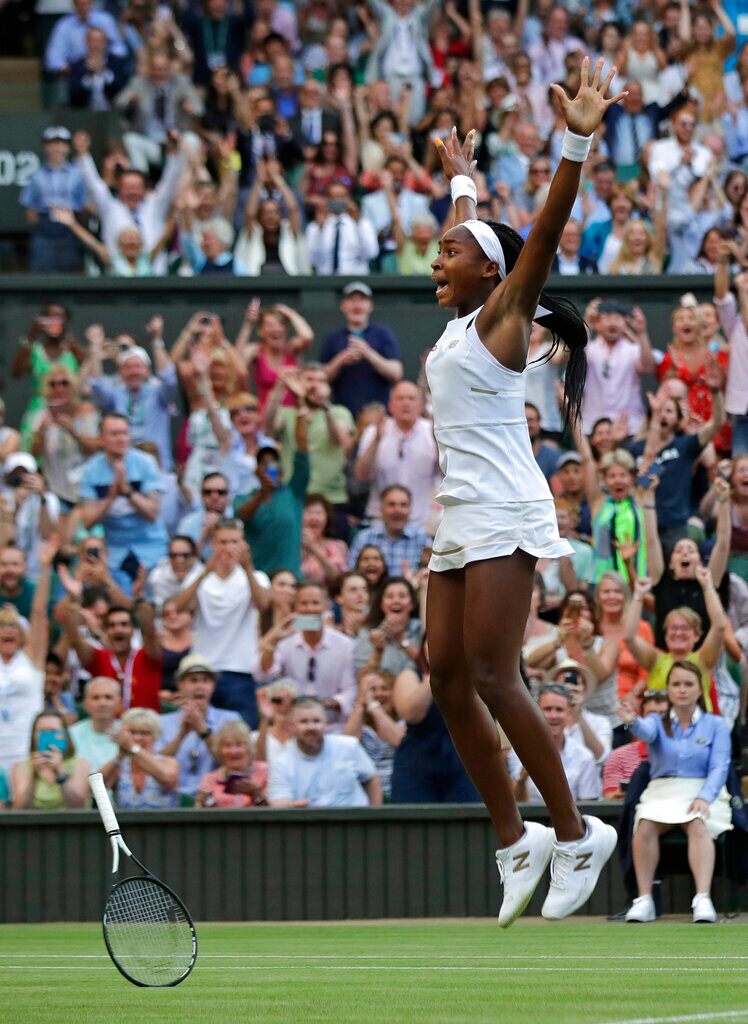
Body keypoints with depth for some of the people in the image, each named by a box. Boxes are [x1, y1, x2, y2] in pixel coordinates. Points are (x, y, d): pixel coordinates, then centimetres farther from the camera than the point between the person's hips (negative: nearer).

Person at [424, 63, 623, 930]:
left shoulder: (501, 318, -3)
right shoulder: (462, 323, 17)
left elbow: (542, 235, -17)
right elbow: (473, 232, 36)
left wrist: (576, 142, -28)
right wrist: (461, 177, 52)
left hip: (502, 519, -9)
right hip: (459, 524, 9)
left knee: (493, 682, -14)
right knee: (450, 682, 2)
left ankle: (575, 834, -8)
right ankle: (515, 841, 6)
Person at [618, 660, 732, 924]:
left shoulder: (715, 725, 10)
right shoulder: (658, 722, 13)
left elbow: (719, 768, -1)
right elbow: (646, 732, -13)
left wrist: (704, 798, -20)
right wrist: (632, 722, -39)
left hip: (703, 794, -1)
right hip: (662, 792, 1)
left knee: (698, 824, -35)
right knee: (646, 824, -32)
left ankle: (703, 899, -48)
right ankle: (644, 899, -32)